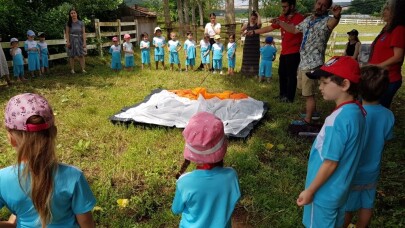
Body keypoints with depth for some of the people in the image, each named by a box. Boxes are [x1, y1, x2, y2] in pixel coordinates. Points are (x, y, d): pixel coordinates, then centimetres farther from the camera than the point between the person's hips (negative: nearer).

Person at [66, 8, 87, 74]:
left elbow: (83, 33, -2)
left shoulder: (81, 23, 0)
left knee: (81, 55, -3)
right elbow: (67, 33, 1)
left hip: (79, 40, 0)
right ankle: (72, 69, 9)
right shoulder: (69, 23, 1)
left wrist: (84, 42, -8)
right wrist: (68, 41, -7)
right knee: (72, 55, 2)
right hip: (72, 40, 0)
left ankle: (83, 69, 1)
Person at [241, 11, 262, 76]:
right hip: (248, 43, 3)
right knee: (247, 58, 9)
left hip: (255, 44, -3)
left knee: (254, 58, -2)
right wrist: (245, 32, -5)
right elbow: (241, 31, 16)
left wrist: (258, 15, -18)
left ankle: (254, 72, 4)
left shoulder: (257, 25, -5)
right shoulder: (247, 24, 5)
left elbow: (260, 23, -30)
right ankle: (246, 71, 21)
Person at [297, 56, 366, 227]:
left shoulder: (339, 118, -30)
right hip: (339, 188, 8)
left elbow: (330, 162, -25)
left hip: (325, 192, -8)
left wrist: (310, 191, -14)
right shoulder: (357, 111, -3)